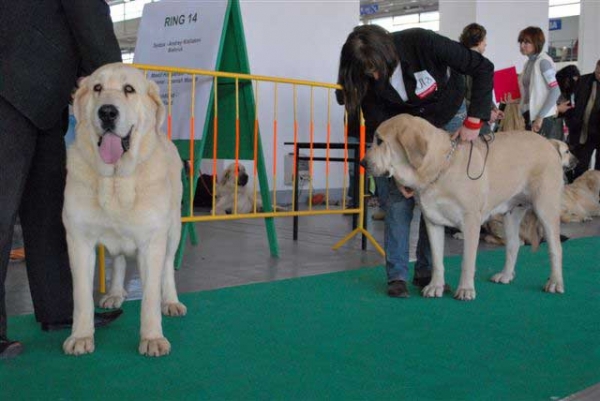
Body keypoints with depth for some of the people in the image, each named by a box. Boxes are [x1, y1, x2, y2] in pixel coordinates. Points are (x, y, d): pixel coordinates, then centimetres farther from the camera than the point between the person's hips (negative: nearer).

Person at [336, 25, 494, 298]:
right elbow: (378, 130, -17)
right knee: (398, 197, -10)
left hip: (449, 120, -1)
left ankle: (426, 272, 9)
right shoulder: (369, 80, -23)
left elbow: (483, 68, -25)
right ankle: (396, 275, -2)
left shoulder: (422, 43, -33)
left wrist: (473, 122, -27)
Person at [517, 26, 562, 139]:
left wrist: (540, 117, -20)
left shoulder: (543, 61, -11)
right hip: (529, 115, 8)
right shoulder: (528, 62, 12)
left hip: (542, 118, -8)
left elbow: (555, 91, -18)